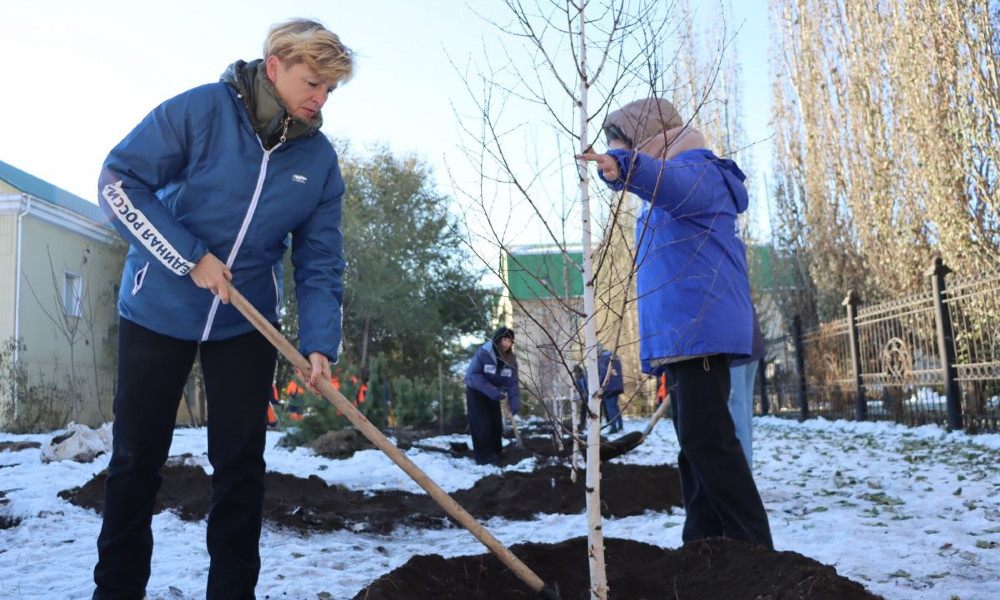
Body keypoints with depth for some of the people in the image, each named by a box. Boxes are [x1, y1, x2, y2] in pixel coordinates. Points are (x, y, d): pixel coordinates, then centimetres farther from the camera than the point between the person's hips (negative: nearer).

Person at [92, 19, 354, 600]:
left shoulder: (320, 159, -5)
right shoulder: (199, 110, -15)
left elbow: (321, 262, -4)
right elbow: (119, 181, -14)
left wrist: (319, 344, -16)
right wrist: (190, 257, -20)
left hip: (247, 324, 2)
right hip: (157, 311, -2)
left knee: (241, 461, 3)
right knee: (137, 456, 7)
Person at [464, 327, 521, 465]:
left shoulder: (511, 359, -12)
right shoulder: (483, 353, -28)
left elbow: (512, 382, -15)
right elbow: (474, 375, -30)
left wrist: (514, 403, -28)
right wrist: (495, 393, -35)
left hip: (493, 393, 5)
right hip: (476, 392, -5)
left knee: (496, 422, 8)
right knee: (482, 423, -10)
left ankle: (496, 453, 21)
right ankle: (484, 456, -4)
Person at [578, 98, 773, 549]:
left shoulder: (697, 170, -4)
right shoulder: (665, 196, 28)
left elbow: (668, 182, -30)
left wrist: (621, 167, -50)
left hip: (700, 329, -11)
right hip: (675, 338, 11)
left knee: (707, 442, -14)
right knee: (695, 446, 11)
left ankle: (754, 549, -9)